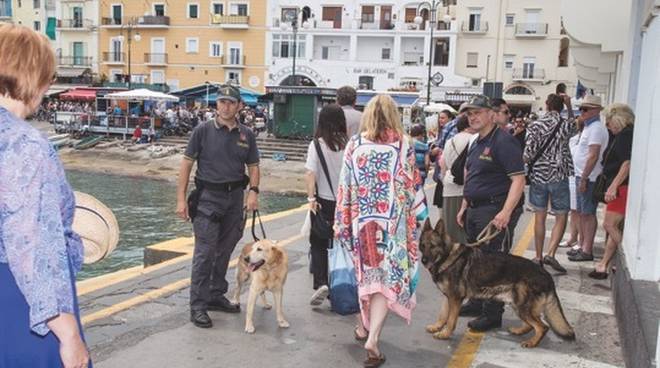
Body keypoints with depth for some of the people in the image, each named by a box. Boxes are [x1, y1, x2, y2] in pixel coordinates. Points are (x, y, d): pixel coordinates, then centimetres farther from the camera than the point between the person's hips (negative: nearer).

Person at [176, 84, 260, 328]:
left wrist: (253, 191, -7)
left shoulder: (246, 135, 7)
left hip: (234, 198, 4)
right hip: (208, 197, -4)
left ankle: (216, 296, 27)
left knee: (224, 251, 13)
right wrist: (181, 198, -8)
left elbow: (253, 166, 11)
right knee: (205, 252, -6)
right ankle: (198, 305, 1)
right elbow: (187, 163, -3)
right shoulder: (203, 131, -3)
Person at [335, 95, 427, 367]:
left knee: (367, 271, 20)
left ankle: (364, 325, 33)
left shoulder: (355, 144, 0)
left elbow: (345, 186, 2)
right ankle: (373, 337, -10)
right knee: (388, 275, 1)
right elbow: (413, 184, -1)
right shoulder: (403, 144, -4)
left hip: (362, 219, 3)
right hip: (392, 220, -2)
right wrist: (419, 214, 10)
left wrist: (342, 222, 9)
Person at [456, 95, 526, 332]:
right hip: (475, 210, 10)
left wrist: (506, 212, -28)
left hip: (495, 211, -10)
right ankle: (477, 302, 32)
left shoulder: (503, 142, -14)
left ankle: (492, 314, 6)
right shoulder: (476, 144, 16)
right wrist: (464, 207, 21)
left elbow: (518, 179, -21)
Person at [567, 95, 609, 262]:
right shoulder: (589, 127, 16)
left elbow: (593, 156, -21)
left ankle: (587, 251, 0)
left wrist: (584, 178, -22)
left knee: (588, 214, -5)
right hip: (583, 176, 10)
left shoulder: (596, 128, -14)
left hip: (589, 178, -9)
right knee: (582, 213, 13)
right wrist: (581, 177, 14)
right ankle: (583, 246, 21)